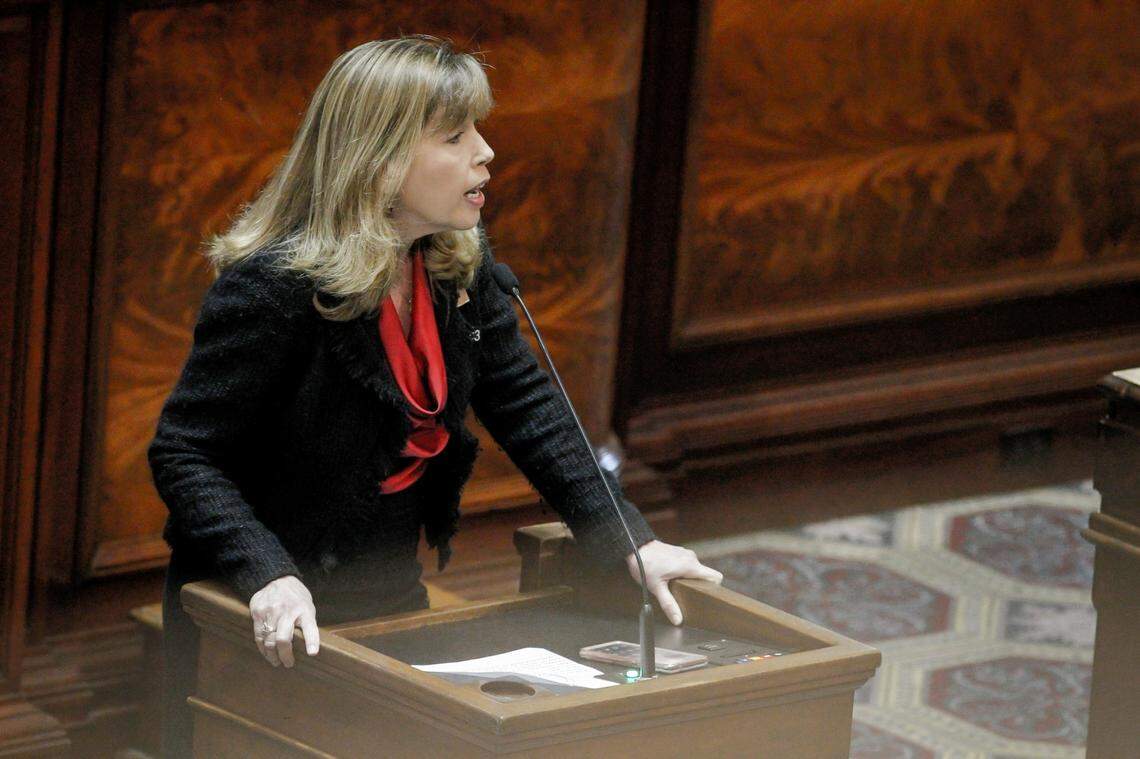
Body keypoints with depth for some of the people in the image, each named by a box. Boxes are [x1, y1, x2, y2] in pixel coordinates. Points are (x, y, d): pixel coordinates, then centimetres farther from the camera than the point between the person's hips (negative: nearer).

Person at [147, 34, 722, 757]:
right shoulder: (273, 289, -24)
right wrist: (268, 577, -38)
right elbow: (184, 454, -23)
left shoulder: (462, 266, -3)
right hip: (265, 632, -7)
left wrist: (629, 542, -5)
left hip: (391, 601, 7)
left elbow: (526, 404, 4)